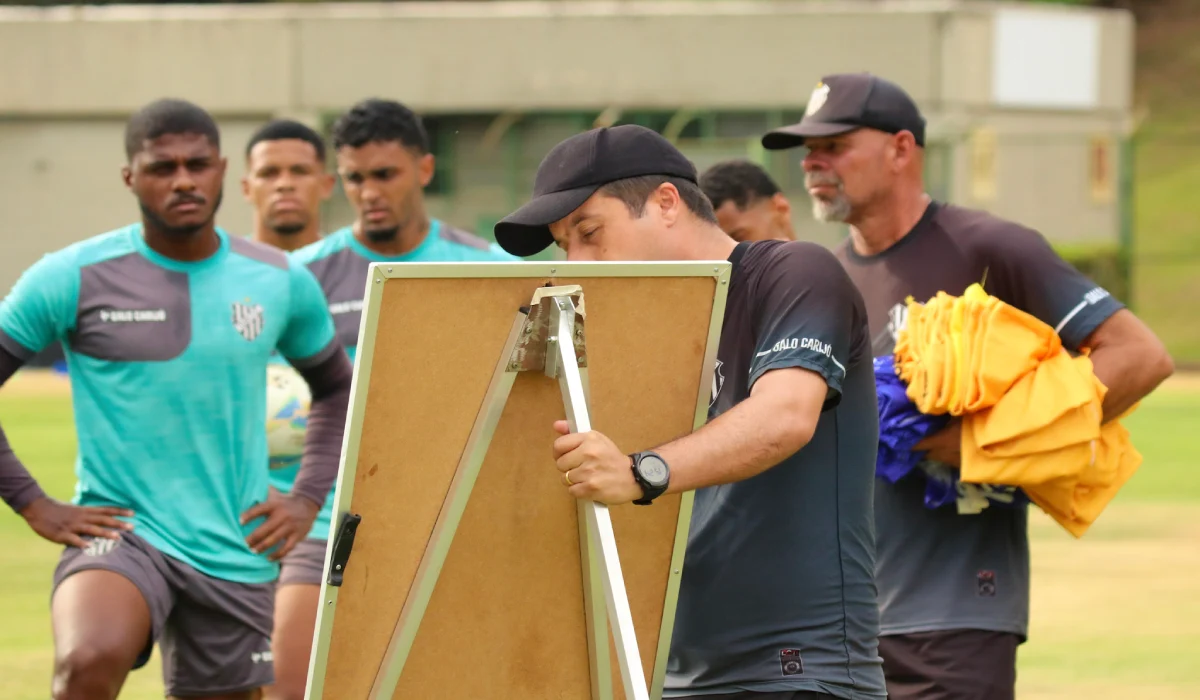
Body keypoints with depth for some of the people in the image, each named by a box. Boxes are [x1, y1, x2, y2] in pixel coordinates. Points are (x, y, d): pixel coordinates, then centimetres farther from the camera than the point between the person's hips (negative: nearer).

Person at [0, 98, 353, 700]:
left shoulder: (281, 283, 6)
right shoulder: (72, 279, -5)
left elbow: (336, 388, 22)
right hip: (119, 532, -4)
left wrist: (308, 498, 9)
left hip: (234, 555, 4)